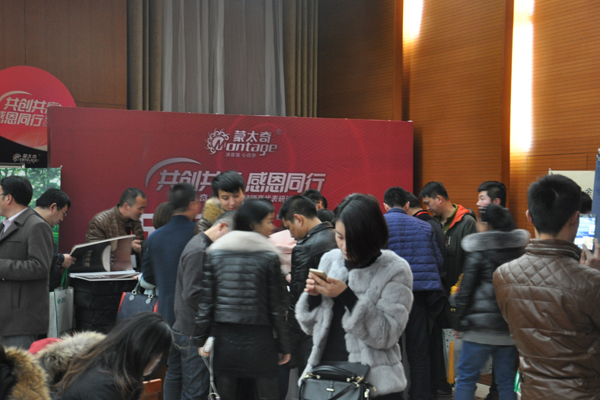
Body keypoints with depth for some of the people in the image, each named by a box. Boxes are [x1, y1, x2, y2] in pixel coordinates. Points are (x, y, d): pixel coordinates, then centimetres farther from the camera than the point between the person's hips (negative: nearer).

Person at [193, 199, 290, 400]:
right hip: (259, 339, -3)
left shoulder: (215, 251, 3)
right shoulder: (269, 255, -4)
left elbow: (205, 300, 2)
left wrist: (201, 338, 9)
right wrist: (284, 345, 4)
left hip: (225, 338, 3)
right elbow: (277, 306, -3)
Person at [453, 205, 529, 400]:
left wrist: (458, 323, 0)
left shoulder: (478, 251, -7)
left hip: (482, 327, -5)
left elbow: (466, 290, -7)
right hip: (511, 326, 5)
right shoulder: (520, 250, 7)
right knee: (507, 380, 11)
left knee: (466, 376, 5)